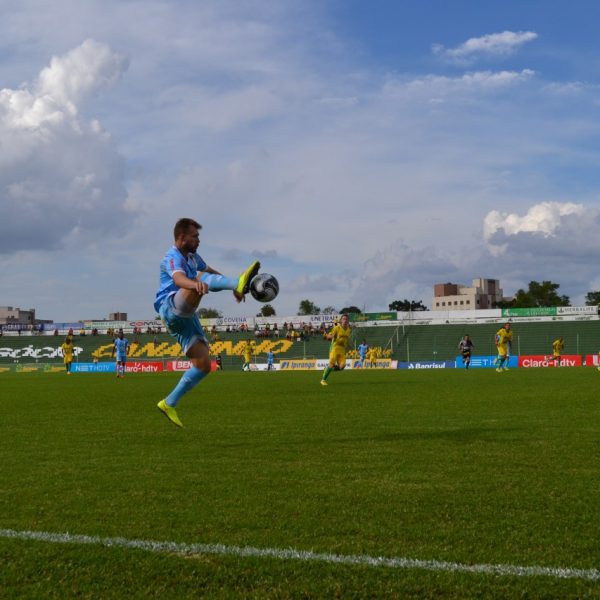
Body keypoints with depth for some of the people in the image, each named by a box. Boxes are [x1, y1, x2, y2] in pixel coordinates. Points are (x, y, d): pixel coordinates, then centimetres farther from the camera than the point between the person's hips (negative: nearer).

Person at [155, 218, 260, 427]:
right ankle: (238, 283, -61)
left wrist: (232, 288, 31)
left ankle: (169, 404, 8)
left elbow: (212, 271, 40)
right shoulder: (173, 257, -9)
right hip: (171, 309, -9)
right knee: (202, 278, -32)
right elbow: (179, 278, -33)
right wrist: (196, 284, -54)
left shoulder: (192, 256, 21)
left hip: (186, 317, 9)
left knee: (204, 365, 1)